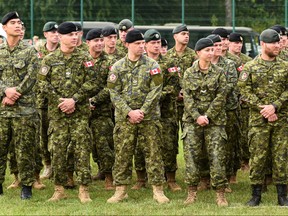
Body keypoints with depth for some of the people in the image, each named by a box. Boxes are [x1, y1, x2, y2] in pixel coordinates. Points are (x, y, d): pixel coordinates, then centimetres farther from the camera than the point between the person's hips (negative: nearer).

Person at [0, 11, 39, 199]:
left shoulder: (30, 52, 2)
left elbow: (31, 77, -6)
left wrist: (15, 94, -14)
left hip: (24, 108, -2)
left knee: (25, 150, -1)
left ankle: (27, 186, 6)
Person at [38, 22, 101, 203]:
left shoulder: (85, 59, 5)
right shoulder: (49, 59, 7)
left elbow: (93, 84, -2)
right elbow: (43, 83, 1)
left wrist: (74, 100, -13)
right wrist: (60, 101, -11)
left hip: (80, 112, -1)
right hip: (57, 112, 1)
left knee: (82, 150, -4)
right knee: (58, 150, 2)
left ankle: (84, 189, 0)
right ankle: (59, 189, 10)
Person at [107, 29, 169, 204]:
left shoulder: (152, 65, 2)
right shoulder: (117, 67, 5)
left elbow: (156, 91, -4)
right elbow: (115, 93, 0)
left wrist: (142, 111, -13)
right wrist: (130, 112, -12)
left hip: (149, 117, -1)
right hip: (124, 118, 1)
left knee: (153, 153, -1)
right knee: (122, 155, 2)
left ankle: (158, 190, 3)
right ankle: (121, 190, 9)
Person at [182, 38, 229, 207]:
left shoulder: (219, 73, 3)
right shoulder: (189, 73, 6)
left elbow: (221, 97, -4)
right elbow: (187, 97, -1)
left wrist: (208, 116, -12)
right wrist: (197, 116, -14)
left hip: (214, 121, -1)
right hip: (192, 121, 1)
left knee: (217, 157, -5)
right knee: (191, 157, -1)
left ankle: (220, 194, 0)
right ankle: (192, 192, 7)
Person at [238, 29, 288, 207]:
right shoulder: (250, 67, 2)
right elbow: (246, 92, -4)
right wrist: (263, 109, -12)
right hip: (258, 120, -1)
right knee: (257, 157, -1)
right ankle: (256, 195, 7)